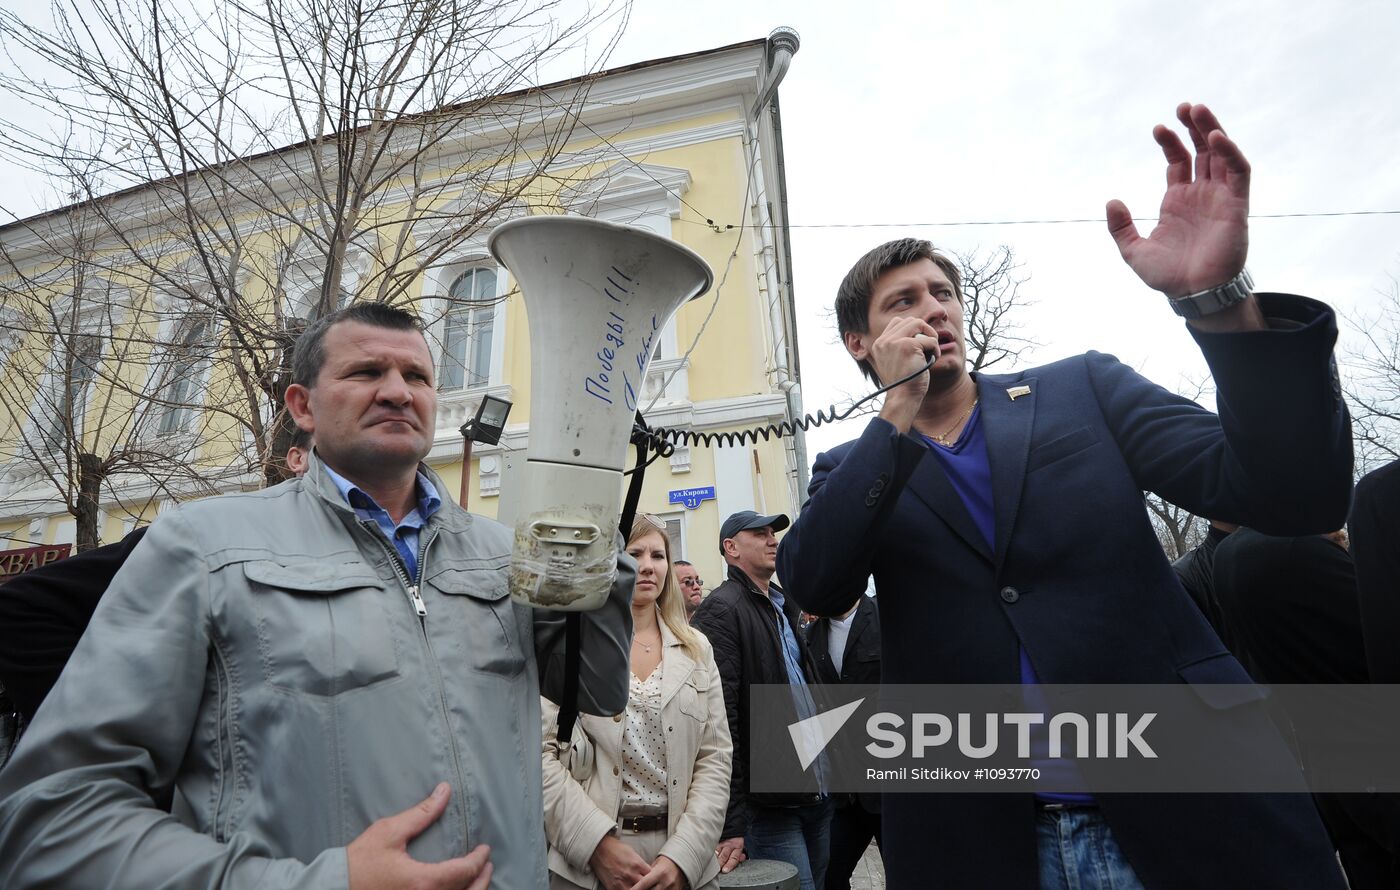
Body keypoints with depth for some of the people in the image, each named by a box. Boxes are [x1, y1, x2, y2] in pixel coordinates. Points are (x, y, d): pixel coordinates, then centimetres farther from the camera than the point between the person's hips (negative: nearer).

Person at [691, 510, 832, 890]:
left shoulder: (785, 605, 14)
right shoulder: (721, 610, -13)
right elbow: (721, 722, -19)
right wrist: (732, 822, -21)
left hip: (819, 794, 8)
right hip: (770, 804, -8)